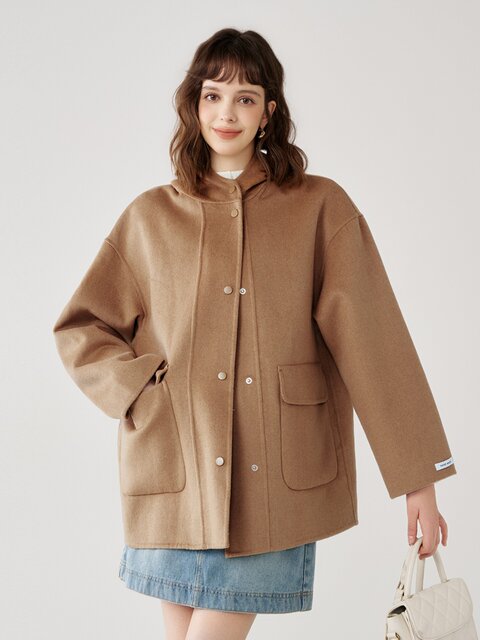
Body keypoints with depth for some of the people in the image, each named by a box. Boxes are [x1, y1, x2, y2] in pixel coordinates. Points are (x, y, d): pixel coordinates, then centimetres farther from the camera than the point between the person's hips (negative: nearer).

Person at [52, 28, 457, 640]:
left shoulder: (321, 208, 3)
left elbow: (373, 340, -1)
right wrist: (141, 389, -3)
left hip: (274, 474, -2)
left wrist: (419, 476, -5)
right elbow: (79, 329, 15)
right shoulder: (151, 216, 9)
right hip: (174, 468, 2)